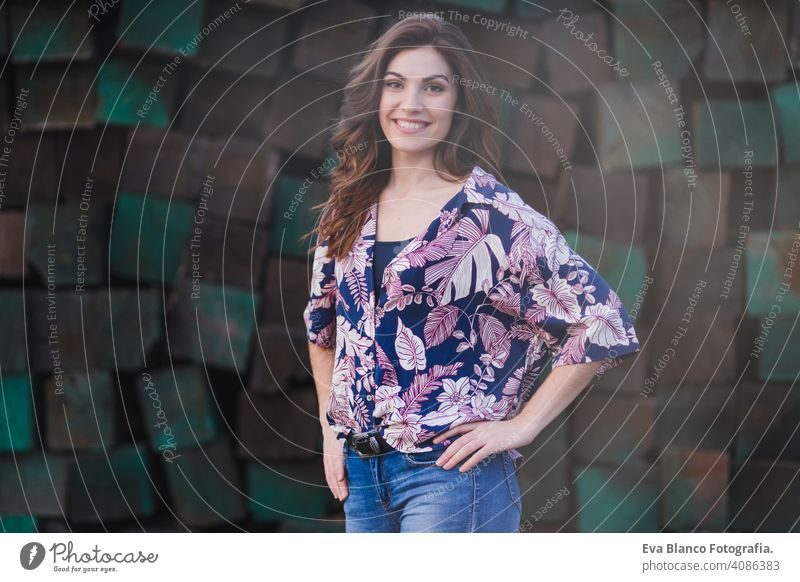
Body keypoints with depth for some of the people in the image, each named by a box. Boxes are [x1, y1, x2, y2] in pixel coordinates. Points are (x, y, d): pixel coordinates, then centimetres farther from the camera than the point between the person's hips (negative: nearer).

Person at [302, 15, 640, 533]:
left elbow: (604, 325, -13)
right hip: (359, 473, 6)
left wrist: (521, 426, -11)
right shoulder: (350, 210, 8)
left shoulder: (491, 214, -9)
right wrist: (332, 429, 15)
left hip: (451, 472, -6)